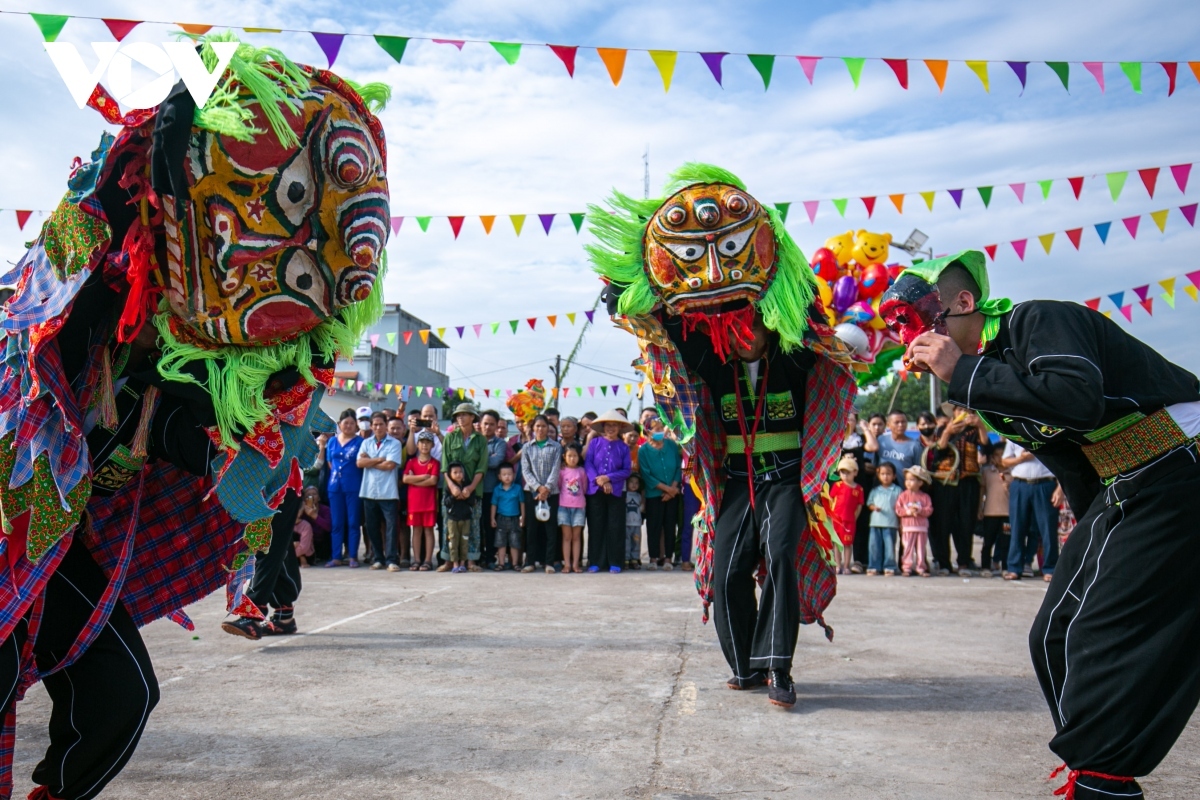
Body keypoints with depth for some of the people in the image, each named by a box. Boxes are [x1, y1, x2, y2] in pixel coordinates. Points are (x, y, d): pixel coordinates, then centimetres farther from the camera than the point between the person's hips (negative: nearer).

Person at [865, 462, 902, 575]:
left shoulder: (897, 490, 5)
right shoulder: (875, 490, 13)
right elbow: (869, 503, 13)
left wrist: (900, 524, 2)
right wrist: (874, 507, -10)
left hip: (891, 524, -2)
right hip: (876, 523, 2)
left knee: (889, 546, -2)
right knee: (875, 546, 1)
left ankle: (889, 567, 6)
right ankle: (874, 567, 7)